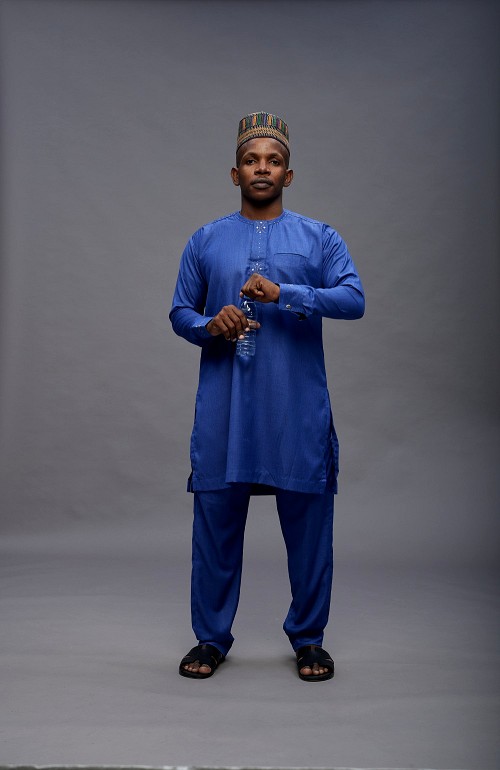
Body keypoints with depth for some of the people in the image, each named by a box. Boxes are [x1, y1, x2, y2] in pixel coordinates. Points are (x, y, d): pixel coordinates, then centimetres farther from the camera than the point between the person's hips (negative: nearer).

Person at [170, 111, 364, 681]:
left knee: (307, 520, 5)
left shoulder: (320, 239, 7)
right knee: (216, 519, 5)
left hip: (299, 406, -1)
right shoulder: (205, 241, 12)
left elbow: (355, 299, -7)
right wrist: (209, 326, -11)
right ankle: (211, 637, 21)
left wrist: (284, 293, -19)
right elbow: (179, 312, 12)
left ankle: (308, 638, 22)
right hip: (224, 406, 1)